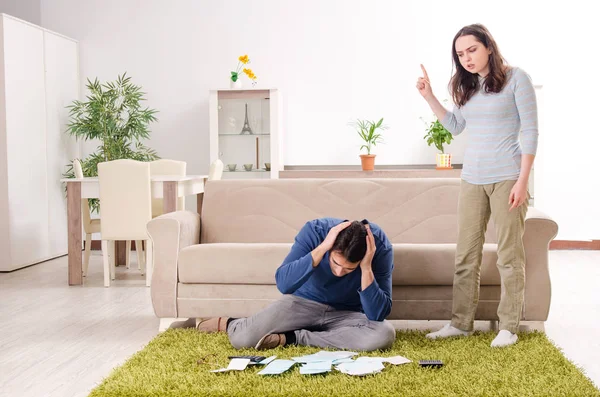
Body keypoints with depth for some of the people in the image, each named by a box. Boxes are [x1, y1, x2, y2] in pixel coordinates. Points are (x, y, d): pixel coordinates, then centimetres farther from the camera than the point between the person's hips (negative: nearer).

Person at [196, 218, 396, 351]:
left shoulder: (380, 247, -26)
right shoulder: (315, 230, -27)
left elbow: (378, 314, -28)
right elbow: (283, 283, -36)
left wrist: (366, 269, -40)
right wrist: (322, 247, -42)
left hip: (348, 314, 1)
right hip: (304, 302, -1)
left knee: (385, 335, -33)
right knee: (242, 339, -21)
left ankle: (293, 337, -20)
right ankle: (227, 323, 19)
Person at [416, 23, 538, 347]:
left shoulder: (515, 78, -6)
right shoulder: (466, 86, 11)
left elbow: (530, 131, -8)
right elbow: (455, 126, 18)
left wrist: (522, 179, -14)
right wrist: (429, 97, 7)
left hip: (507, 177, -6)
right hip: (472, 178, 6)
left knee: (509, 254, 1)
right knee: (466, 254, 7)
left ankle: (508, 327, 9)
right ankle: (461, 323, 15)